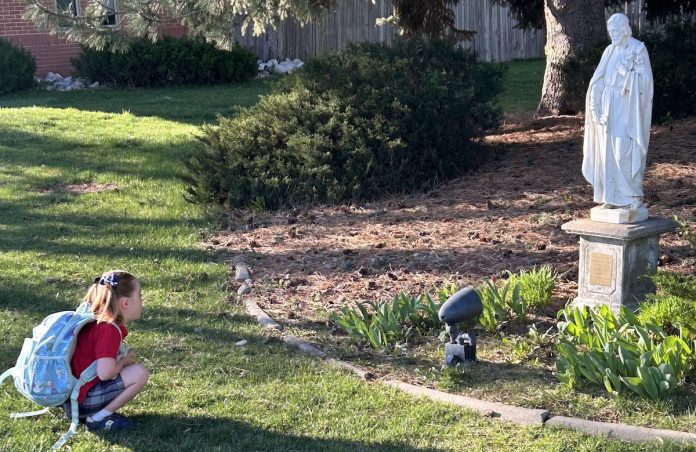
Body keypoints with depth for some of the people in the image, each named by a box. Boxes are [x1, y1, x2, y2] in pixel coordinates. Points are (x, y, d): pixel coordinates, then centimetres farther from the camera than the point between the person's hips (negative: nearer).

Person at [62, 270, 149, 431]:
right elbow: (105, 373, -27)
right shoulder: (109, 329, -19)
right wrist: (125, 360, -8)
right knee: (139, 373, -16)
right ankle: (99, 418, -8)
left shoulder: (96, 322, 9)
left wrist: (122, 360, 9)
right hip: (81, 400, -10)